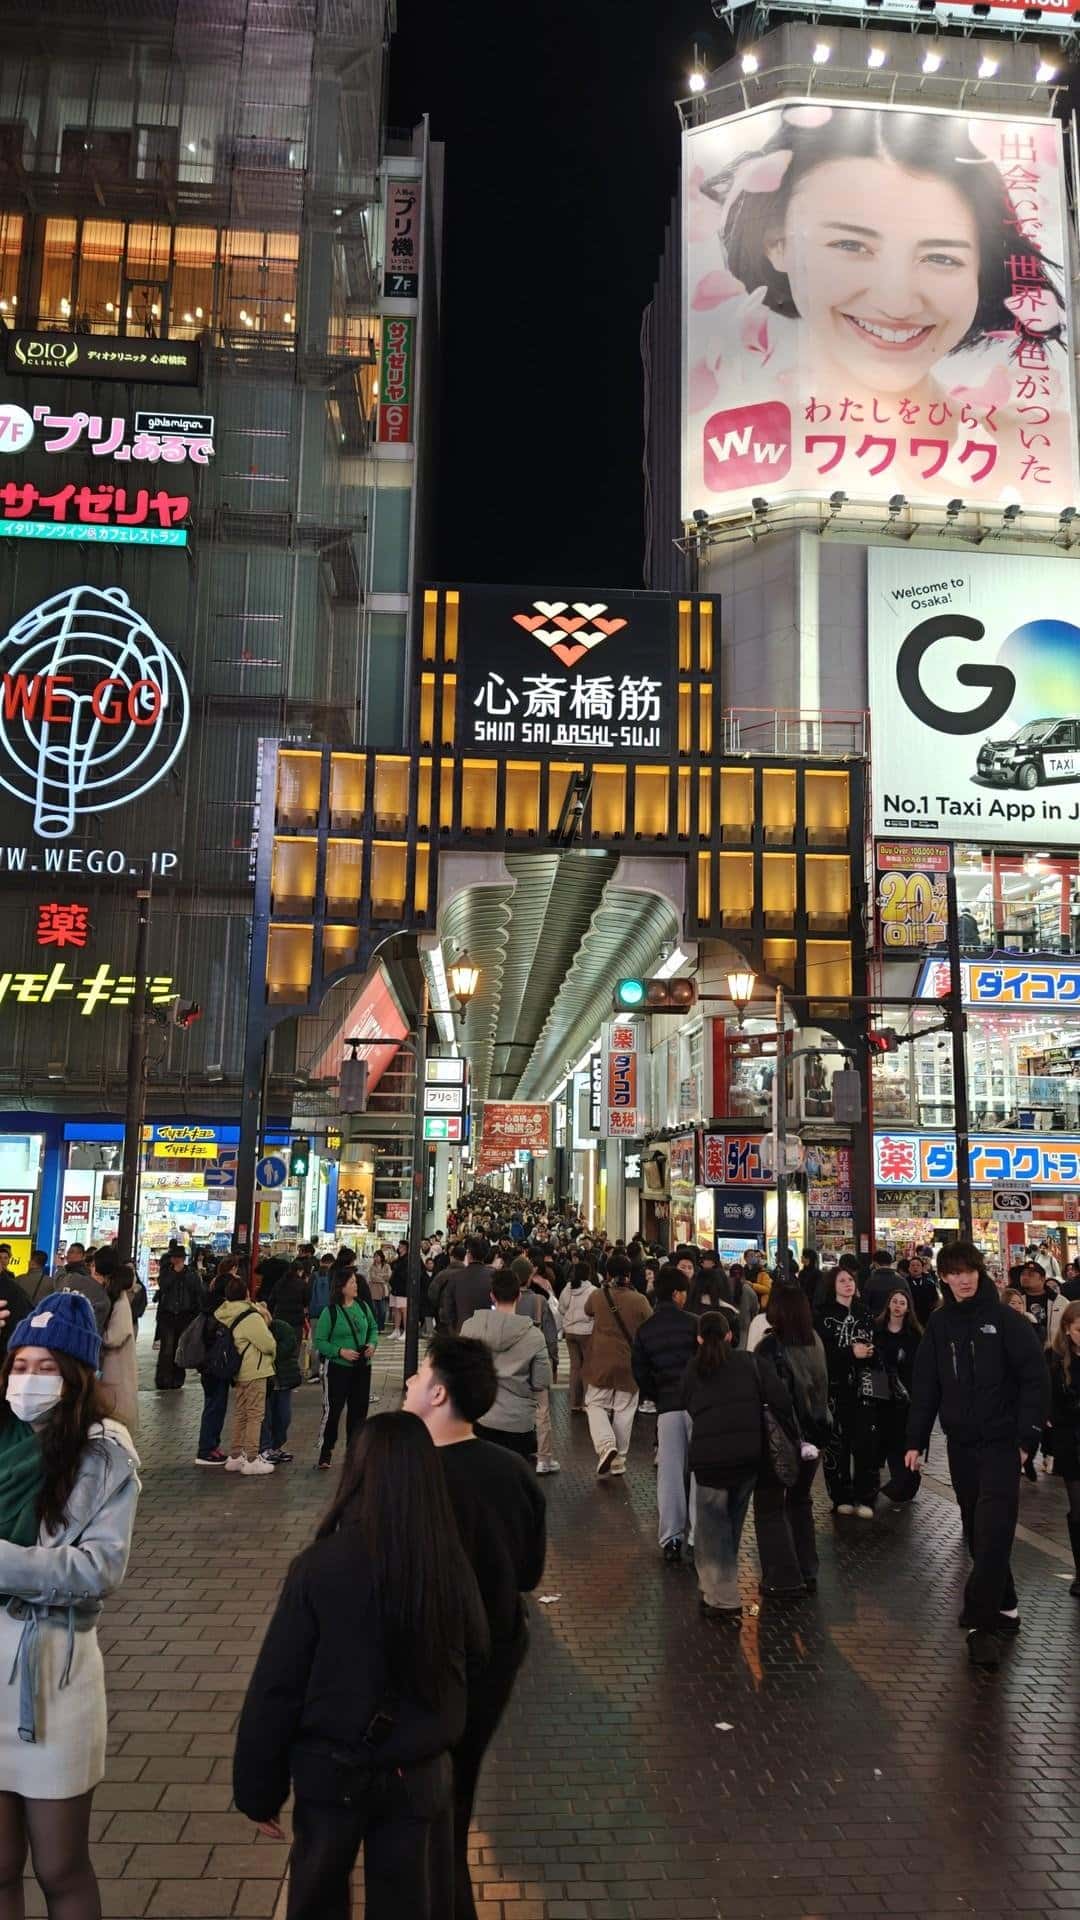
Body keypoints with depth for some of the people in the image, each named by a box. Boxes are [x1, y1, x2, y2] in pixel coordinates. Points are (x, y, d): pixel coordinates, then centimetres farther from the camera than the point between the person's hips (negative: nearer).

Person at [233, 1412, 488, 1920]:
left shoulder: (318, 1566, -21)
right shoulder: (452, 1564, -16)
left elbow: (275, 1688, -14)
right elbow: (475, 1653, 3)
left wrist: (259, 1791, -2)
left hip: (333, 1773, -1)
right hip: (419, 1777, 2)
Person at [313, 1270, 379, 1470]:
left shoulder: (363, 1306, 3)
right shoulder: (330, 1312, -12)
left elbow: (373, 1328, 16)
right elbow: (319, 1341, -10)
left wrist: (372, 1344, -3)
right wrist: (340, 1351, -20)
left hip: (362, 1367, 5)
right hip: (337, 1368, -5)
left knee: (359, 1409, 11)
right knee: (332, 1410, -3)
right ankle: (325, 1454, 9)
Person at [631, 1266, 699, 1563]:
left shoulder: (644, 1330, 7)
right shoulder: (693, 1323, -6)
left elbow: (640, 1372, 8)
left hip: (667, 1406, 3)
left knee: (669, 1472, 8)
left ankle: (671, 1540, 11)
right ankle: (699, 1536, 5)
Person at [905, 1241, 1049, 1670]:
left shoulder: (1006, 1320, -8)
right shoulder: (939, 1324, 4)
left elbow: (1035, 1380, -8)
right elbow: (926, 1385, 7)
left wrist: (1027, 1437, -13)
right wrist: (916, 1440, 4)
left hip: (1000, 1442, -5)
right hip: (960, 1443, 5)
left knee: (993, 1533, -11)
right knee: (977, 1532, 12)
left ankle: (981, 1623, -7)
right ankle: (1003, 1607, 28)